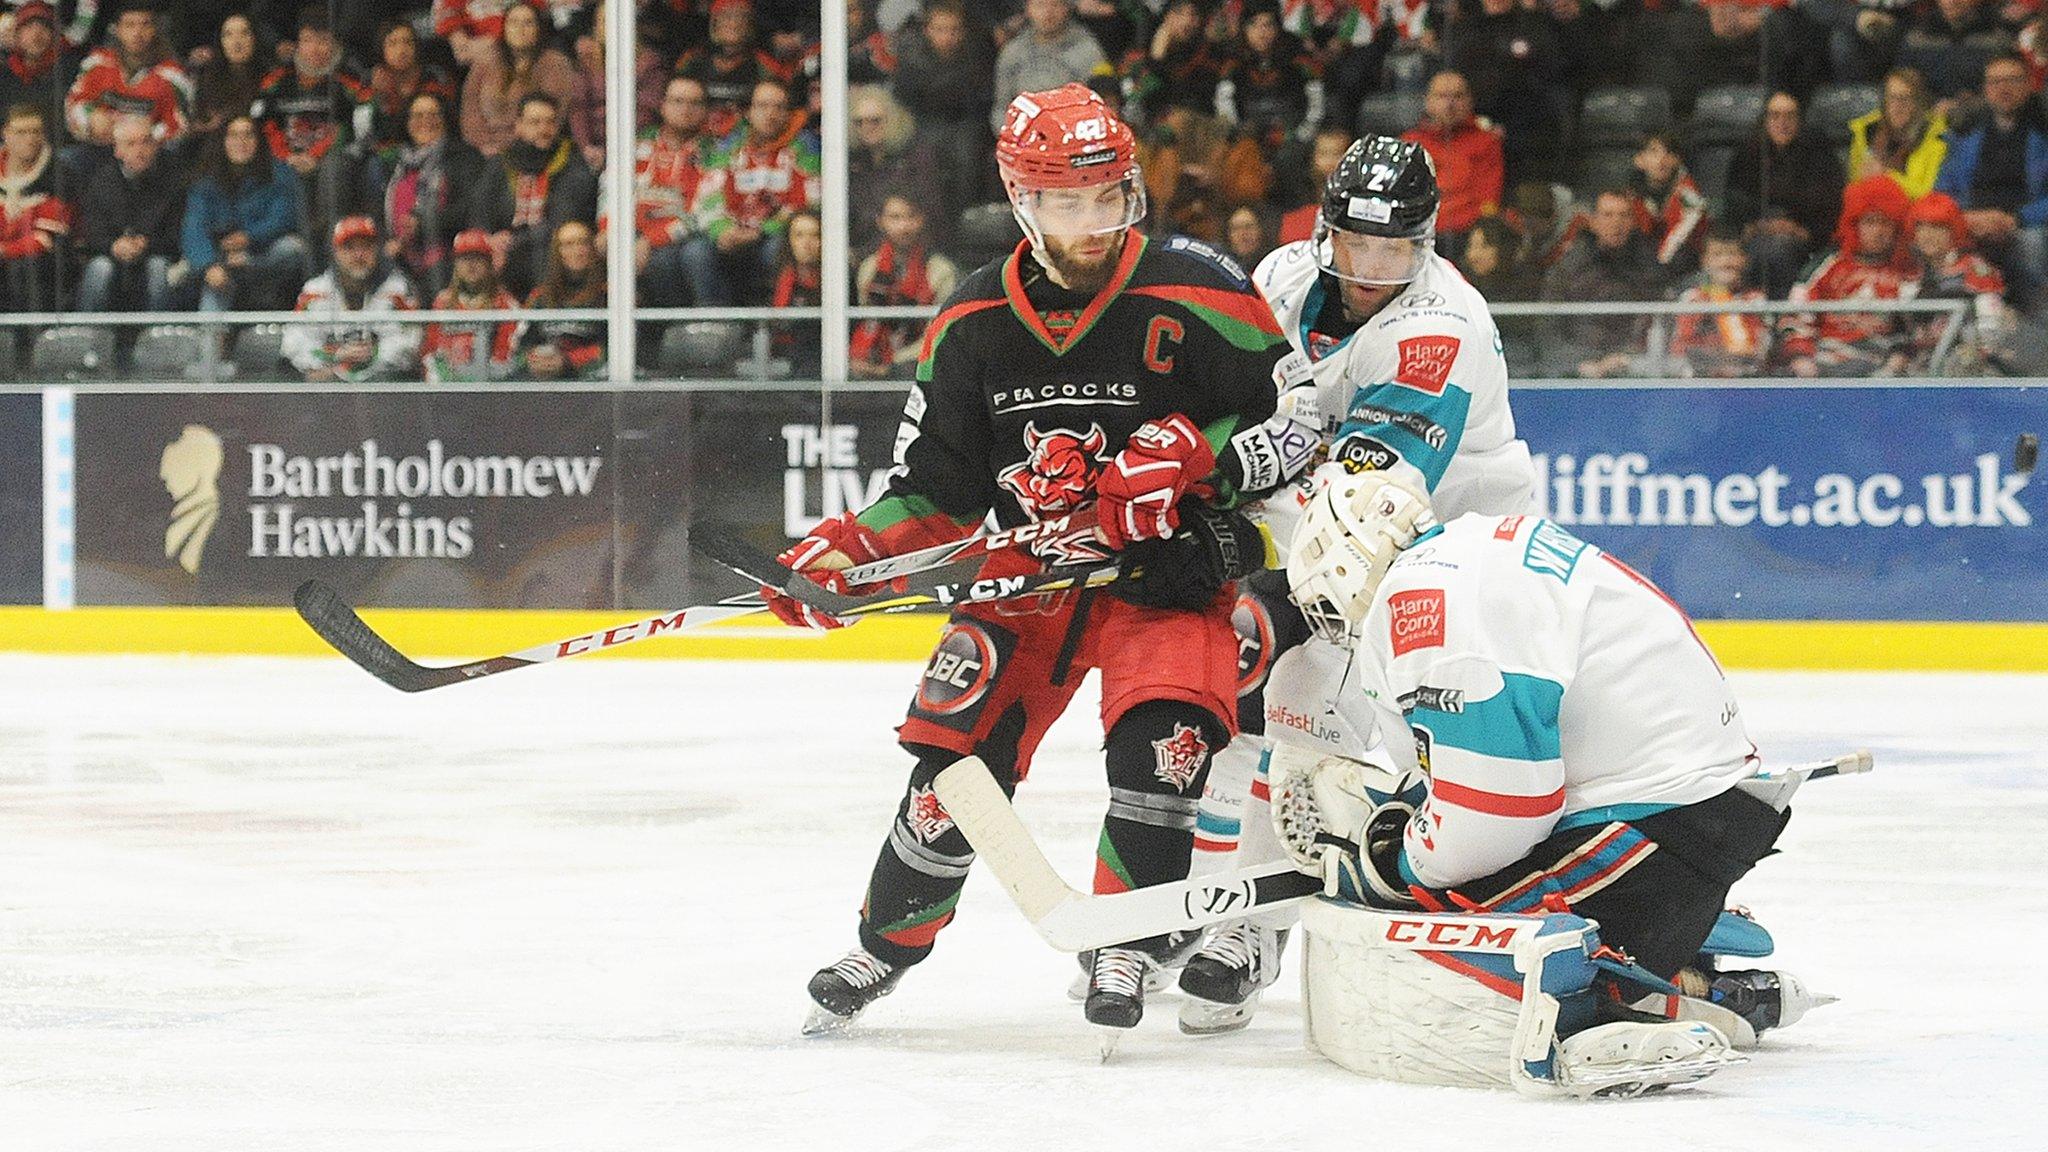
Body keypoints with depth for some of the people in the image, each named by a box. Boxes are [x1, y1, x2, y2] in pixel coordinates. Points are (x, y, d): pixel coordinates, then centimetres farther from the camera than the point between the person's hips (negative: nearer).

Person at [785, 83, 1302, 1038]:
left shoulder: (1195, 299, -14)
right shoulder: (974, 324, -2)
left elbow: (1296, 422, -9)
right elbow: (936, 488, 5)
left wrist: (1190, 457, -25)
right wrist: (848, 551, -10)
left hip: (1166, 565, -3)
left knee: (1160, 736, -26)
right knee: (955, 751, -5)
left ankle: (1124, 947, -7)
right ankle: (888, 944, 18)